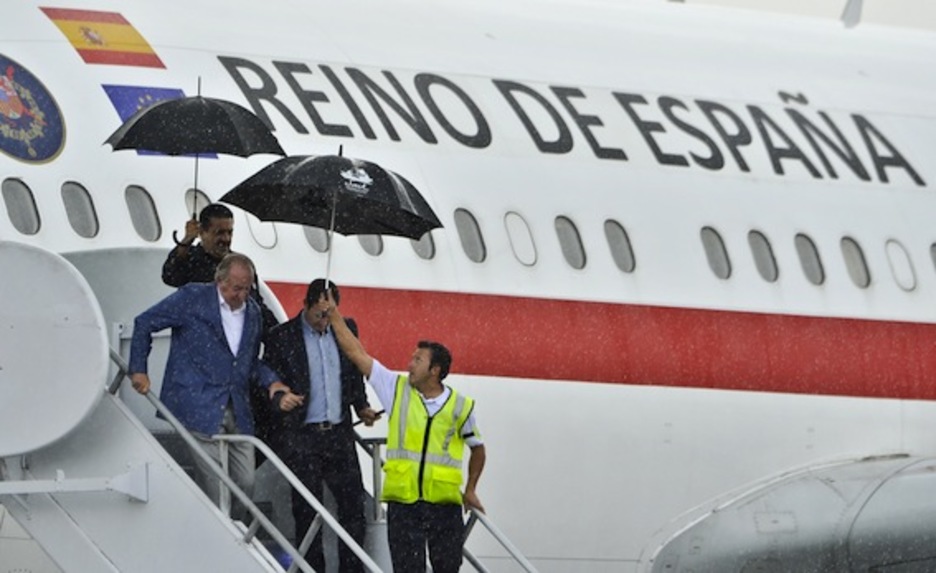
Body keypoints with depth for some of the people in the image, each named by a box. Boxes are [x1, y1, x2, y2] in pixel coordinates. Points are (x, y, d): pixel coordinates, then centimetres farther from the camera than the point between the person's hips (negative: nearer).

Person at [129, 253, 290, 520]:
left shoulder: (252, 311, 14)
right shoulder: (193, 298, -3)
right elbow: (144, 323, 2)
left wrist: (271, 381, 7)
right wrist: (138, 370, -3)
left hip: (238, 412, 6)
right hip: (201, 410, -6)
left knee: (246, 482, 3)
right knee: (214, 486, -9)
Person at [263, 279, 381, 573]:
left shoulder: (345, 328, 9)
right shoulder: (282, 337, -4)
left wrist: (362, 407, 7)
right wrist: (279, 397, -22)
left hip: (339, 435, 4)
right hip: (301, 437, -4)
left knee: (353, 504, 0)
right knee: (307, 511, 1)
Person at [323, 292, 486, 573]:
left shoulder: (460, 406, 2)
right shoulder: (397, 389, 3)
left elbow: (477, 447, 17)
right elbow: (356, 353, 4)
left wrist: (470, 490, 12)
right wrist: (334, 315, 3)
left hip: (445, 504, 0)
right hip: (403, 504, 0)